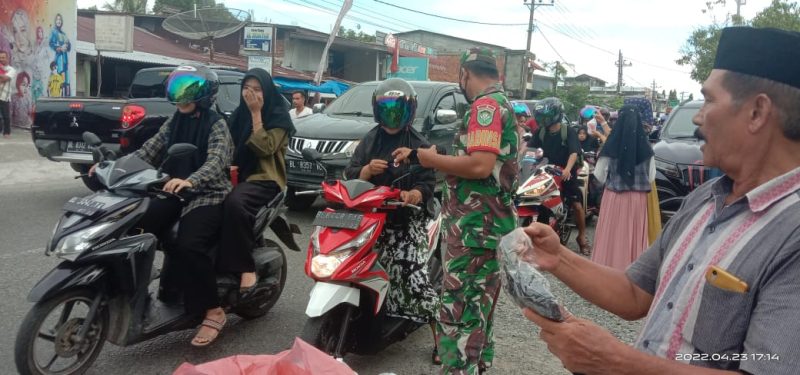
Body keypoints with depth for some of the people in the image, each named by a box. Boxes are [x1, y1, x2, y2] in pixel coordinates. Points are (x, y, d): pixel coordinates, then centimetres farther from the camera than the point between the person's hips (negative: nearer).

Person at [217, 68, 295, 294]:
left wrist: (256, 113, -12)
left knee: (235, 202, -38)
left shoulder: (278, 115, -3)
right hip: (238, 175, 6)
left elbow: (265, 148, -15)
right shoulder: (239, 113, 16)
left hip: (265, 178, -6)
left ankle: (245, 268, -32)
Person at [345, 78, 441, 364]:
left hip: (408, 221, -4)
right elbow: (350, 177, 7)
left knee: (415, 279, -14)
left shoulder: (420, 145, 2)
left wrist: (413, 195, -28)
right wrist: (368, 170, -15)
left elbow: (428, 184, -6)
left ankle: (440, 339, -2)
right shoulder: (369, 141, 12)